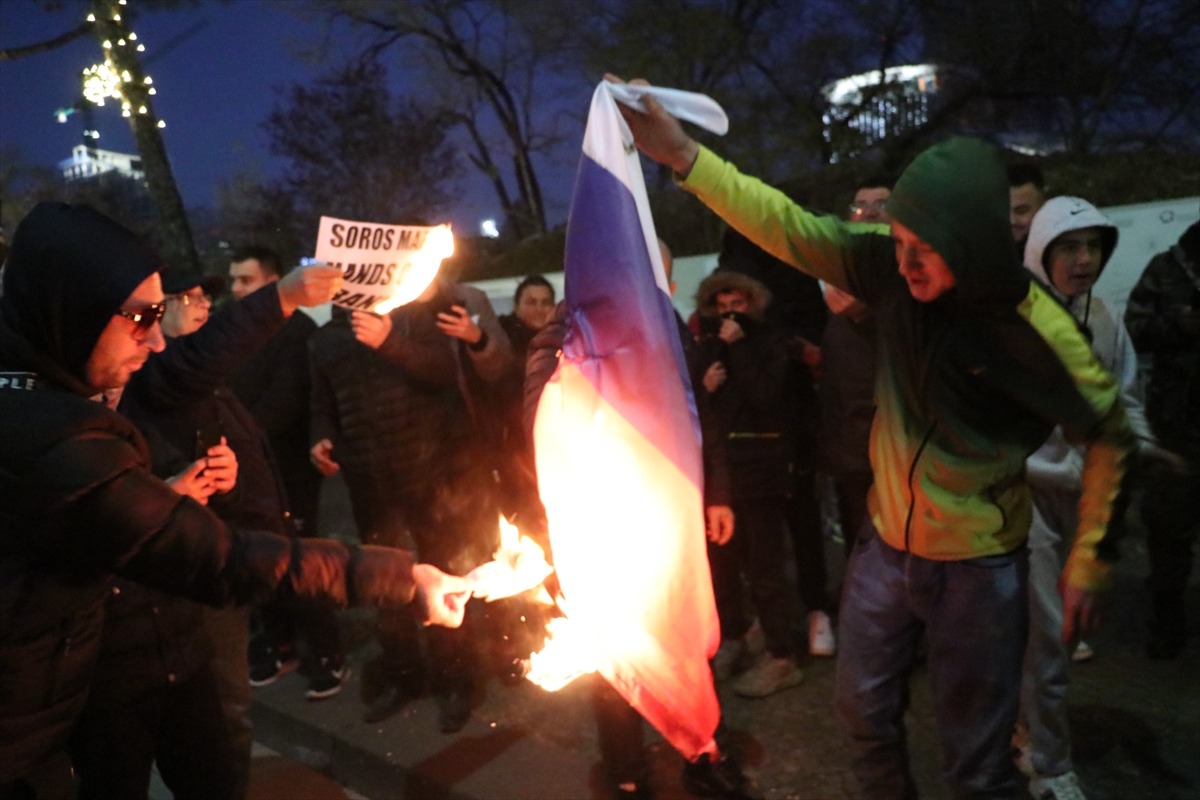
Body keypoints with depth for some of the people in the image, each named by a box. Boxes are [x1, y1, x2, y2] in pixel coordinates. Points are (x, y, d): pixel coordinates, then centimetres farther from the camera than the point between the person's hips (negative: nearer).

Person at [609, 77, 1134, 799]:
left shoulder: (1036, 328, -21)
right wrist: (683, 156, -17)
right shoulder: (892, 272, -12)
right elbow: (789, 227, -12)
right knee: (866, 710, 22)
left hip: (978, 568, -4)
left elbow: (1110, 435, -9)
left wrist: (1088, 562, -8)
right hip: (887, 545, 4)